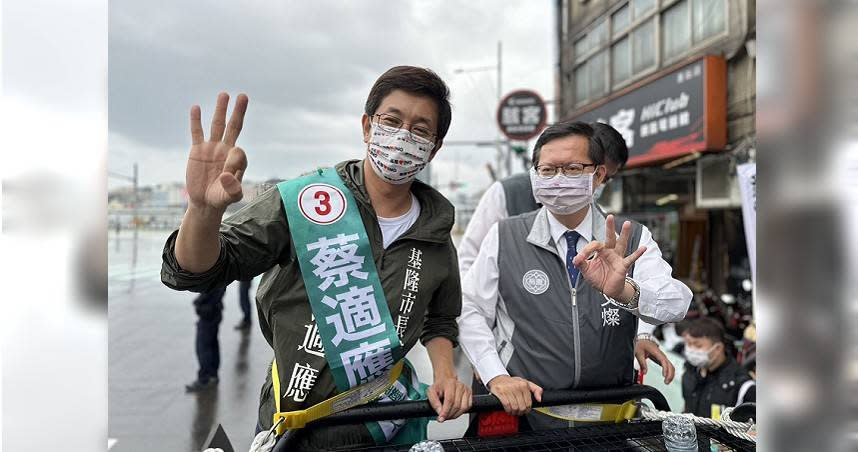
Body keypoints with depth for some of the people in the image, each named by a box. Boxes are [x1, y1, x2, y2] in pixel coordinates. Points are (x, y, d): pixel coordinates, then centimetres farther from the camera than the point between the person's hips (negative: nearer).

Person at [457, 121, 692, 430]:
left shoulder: (632, 241, 3)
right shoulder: (504, 237, 2)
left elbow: (677, 304, -12)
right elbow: (471, 311, 4)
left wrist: (624, 291, -33)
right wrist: (496, 377, -11)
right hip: (524, 412, -1)